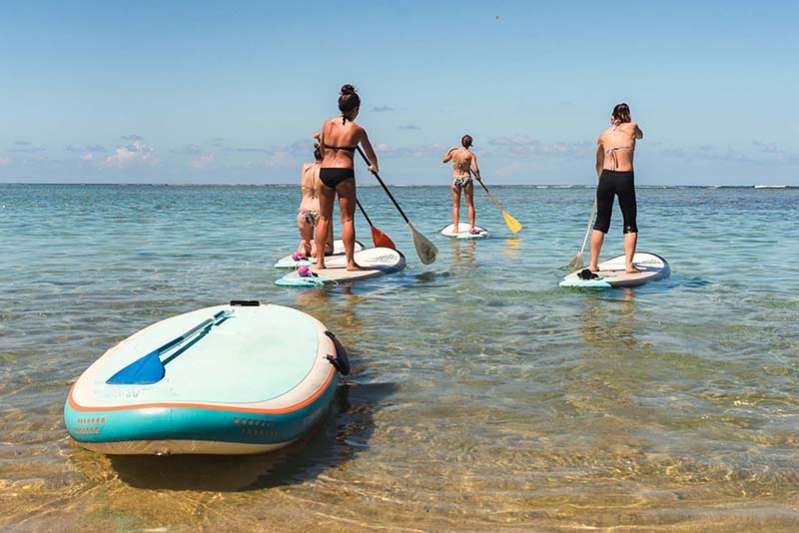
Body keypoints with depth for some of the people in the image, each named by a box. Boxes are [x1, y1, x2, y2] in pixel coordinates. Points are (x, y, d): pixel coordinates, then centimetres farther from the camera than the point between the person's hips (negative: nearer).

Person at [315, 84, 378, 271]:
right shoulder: (358, 130, -1)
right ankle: (350, 262, 1)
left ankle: (319, 261, 12)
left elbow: (322, 150, 14)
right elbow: (371, 154, 13)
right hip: (344, 173, -4)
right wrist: (374, 167, 34)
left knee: (324, 218, 11)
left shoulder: (327, 124, 6)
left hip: (324, 171, 4)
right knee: (347, 219, 1)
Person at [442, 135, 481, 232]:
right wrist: (478, 176, 7)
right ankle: (471, 227, 3)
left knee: (456, 206, 7)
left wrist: (450, 150, 29)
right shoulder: (471, 154, -6)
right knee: (470, 205, 7)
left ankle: (455, 228, 4)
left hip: (455, 179, 1)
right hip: (467, 179, -1)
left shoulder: (453, 152, -1)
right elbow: (475, 169, -13)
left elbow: (444, 160, 17)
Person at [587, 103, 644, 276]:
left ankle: (593, 265, 12)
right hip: (625, 178, -2)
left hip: (606, 177, 2)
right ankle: (629, 264, 3)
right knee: (630, 225, 10)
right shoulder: (632, 127, 6)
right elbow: (640, 135, 31)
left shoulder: (603, 135, 13)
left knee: (601, 223, 11)